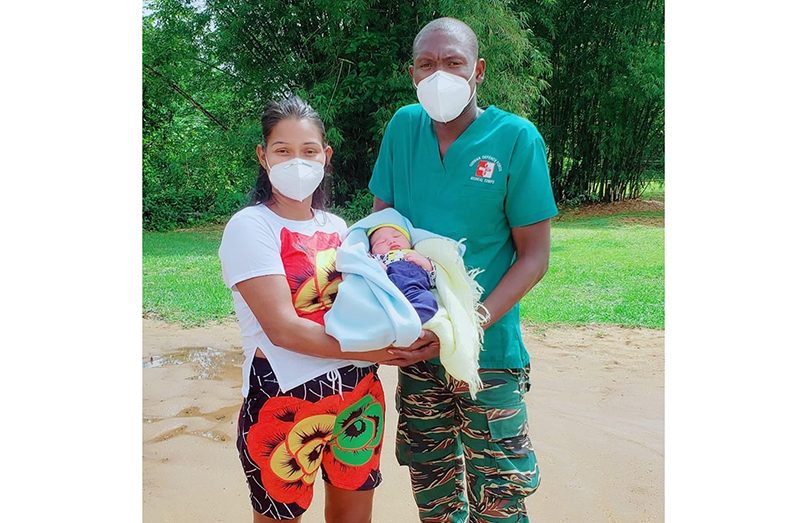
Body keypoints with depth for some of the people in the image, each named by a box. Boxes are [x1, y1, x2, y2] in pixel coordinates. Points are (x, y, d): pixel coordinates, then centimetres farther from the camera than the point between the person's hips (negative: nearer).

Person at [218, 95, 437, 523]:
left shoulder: (336, 227, 9)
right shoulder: (250, 227, -10)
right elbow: (282, 328, -19)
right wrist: (374, 351, -21)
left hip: (359, 395, 6)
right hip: (285, 399, -5)